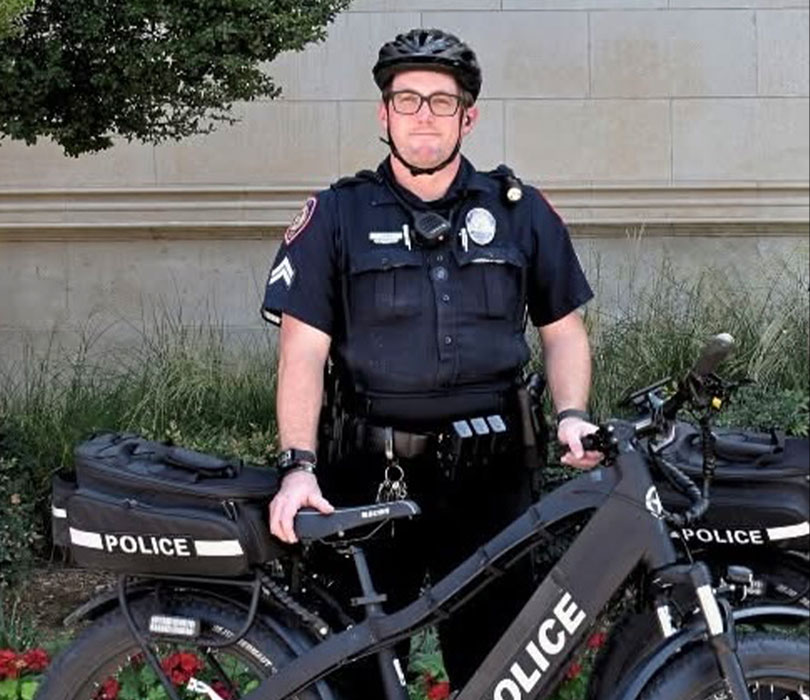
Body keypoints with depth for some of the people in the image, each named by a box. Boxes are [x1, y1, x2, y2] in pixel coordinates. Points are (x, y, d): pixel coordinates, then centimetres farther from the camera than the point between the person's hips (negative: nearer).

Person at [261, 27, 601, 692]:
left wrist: (571, 414, -6)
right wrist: (299, 466, -14)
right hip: (368, 475, -1)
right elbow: (304, 349, -3)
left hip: (487, 473, 1)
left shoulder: (519, 208, 7)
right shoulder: (336, 214, 3)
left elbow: (563, 328, 12)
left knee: (496, 652, 9)